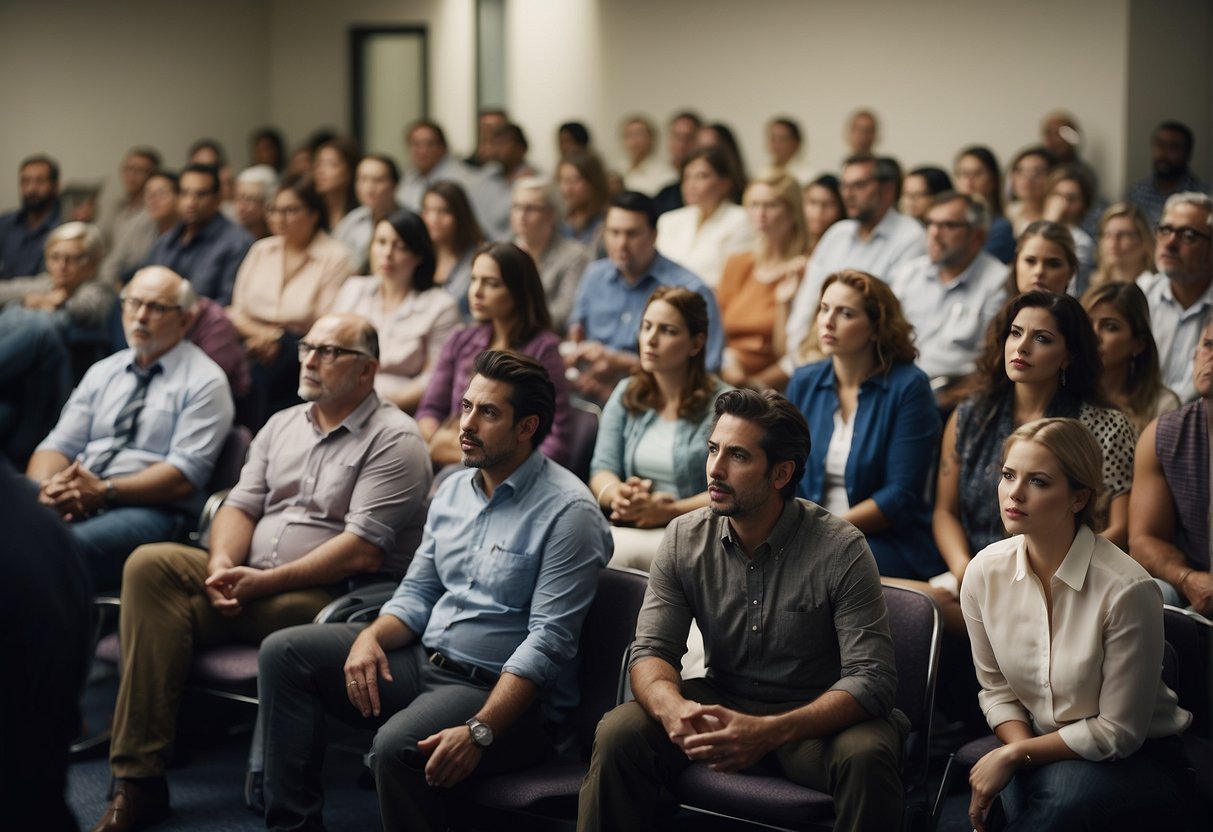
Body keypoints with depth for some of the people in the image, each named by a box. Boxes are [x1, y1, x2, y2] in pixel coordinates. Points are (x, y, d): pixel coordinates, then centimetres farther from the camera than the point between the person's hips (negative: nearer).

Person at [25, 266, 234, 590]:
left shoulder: (203, 381, 3)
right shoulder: (103, 372, 22)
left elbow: (185, 474, -7)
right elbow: (59, 445, 15)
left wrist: (104, 491, -16)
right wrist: (43, 488, -9)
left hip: (150, 512, -5)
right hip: (72, 505, 5)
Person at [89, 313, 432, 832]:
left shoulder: (394, 440, -5)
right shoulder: (282, 425, 20)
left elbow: (364, 552, -15)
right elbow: (241, 505, 14)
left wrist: (265, 581, -18)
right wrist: (223, 565, -9)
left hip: (334, 597, -7)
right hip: (251, 582, 7)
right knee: (150, 565, -17)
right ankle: (139, 779, -21)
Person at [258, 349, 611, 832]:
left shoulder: (567, 510, -14)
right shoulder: (453, 490, 11)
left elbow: (548, 642, -21)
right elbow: (417, 593, 16)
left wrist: (479, 731, -30)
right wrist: (371, 637, -8)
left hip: (504, 692, -8)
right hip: (425, 661, 9)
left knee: (397, 747, -35)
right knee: (284, 653, 0)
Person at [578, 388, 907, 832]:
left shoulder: (841, 550, -16)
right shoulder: (683, 539, -3)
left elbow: (872, 677, -20)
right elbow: (651, 650, -4)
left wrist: (770, 731, -36)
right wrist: (674, 708, -30)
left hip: (814, 715, -3)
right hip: (720, 703, 3)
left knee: (867, 754, -35)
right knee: (619, 733, -23)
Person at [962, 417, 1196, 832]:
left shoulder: (1127, 589, -23)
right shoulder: (984, 571, -7)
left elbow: (1118, 732, -15)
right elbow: (995, 688, 5)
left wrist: (1015, 754, -15)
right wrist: (1020, 751, -13)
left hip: (1139, 759, -3)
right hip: (1042, 758, 4)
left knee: (1066, 788, -37)